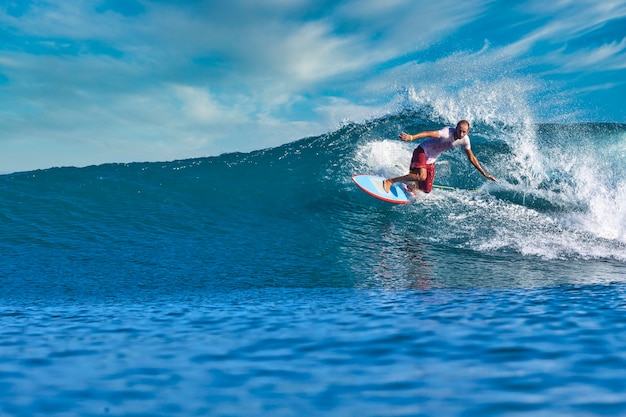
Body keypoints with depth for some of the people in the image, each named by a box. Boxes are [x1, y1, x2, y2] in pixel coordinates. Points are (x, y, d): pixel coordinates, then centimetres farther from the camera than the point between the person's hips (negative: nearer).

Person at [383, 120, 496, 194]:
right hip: (422, 151, -7)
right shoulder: (447, 132, -28)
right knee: (421, 176, -33)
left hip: (431, 161, 7)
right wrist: (411, 137, -56)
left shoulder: (465, 140, -7)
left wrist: (484, 173, 8)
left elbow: (471, 158, 5)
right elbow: (429, 133, -41)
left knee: (426, 191, 3)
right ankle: (390, 181, -22)